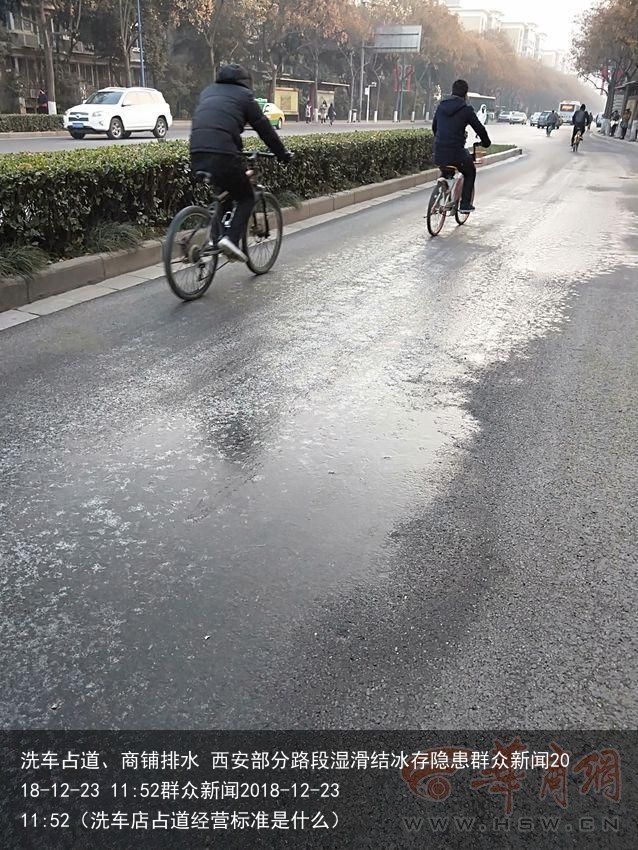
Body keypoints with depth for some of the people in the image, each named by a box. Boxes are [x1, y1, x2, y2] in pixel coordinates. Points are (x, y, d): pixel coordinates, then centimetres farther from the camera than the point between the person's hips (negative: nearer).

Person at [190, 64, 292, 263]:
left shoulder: (207, 92, 28)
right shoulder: (244, 95, 12)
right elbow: (264, 128, 13)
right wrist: (282, 154, 23)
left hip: (196, 156, 6)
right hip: (223, 155, -6)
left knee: (223, 192, 27)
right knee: (246, 197, 10)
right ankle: (231, 239, -11)